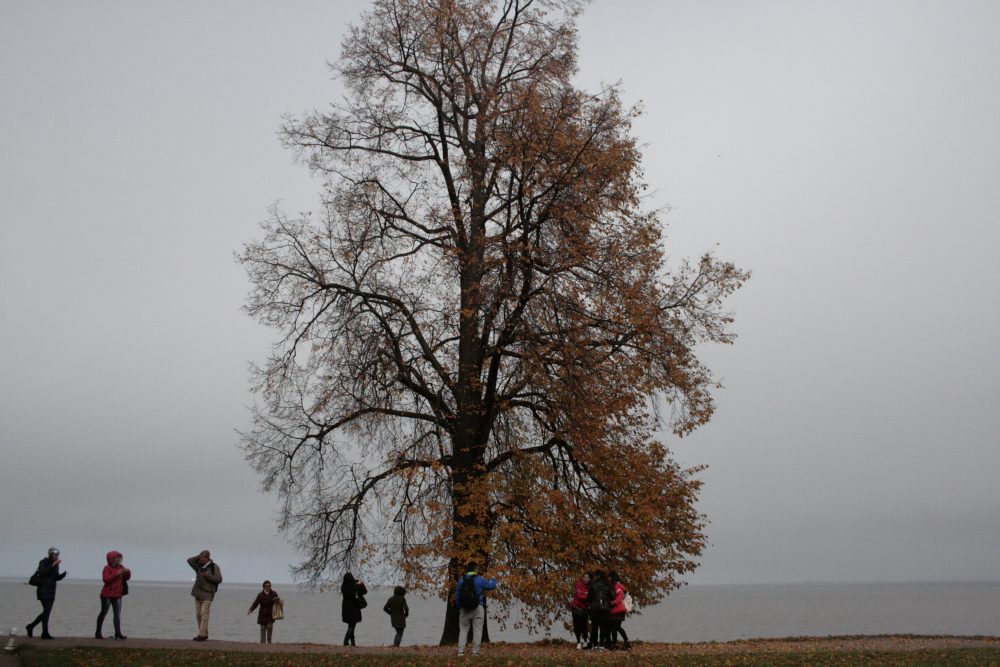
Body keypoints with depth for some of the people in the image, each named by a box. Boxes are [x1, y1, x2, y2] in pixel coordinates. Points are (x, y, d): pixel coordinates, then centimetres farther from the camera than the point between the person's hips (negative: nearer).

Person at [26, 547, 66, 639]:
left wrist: (65, 572, 0)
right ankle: (45, 633, -12)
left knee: (46, 612, 8)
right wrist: (52, 565, -31)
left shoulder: (56, 565, 13)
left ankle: (30, 626, 25)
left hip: (51, 592, 8)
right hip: (43, 591, -8)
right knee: (47, 611, -14)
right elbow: (42, 573, -25)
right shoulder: (43, 562, -8)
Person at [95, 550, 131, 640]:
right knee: (104, 613, 4)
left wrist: (128, 572, -7)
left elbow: (127, 578, 13)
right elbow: (106, 579, -22)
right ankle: (98, 633, 14)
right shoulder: (107, 568, -6)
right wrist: (116, 574, -28)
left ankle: (118, 633, -4)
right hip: (107, 594, -5)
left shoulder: (120, 567, 11)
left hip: (117, 595, 5)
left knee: (117, 614, -1)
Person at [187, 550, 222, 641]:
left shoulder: (214, 567, -6)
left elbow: (219, 579, -10)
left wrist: (208, 576, -19)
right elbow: (189, 561, 15)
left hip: (207, 595, -7)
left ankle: (202, 634, -13)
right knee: (198, 614, 6)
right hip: (198, 594, 7)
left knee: (204, 614, -12)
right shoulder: (199, 566, 12)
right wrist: (198, 556, 2)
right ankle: (204, 633, 12)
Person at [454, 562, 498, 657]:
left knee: (463, 630, 10)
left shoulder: (461, 580, 4)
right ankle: (475, 651, -1)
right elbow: (492, 585, 5)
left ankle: (461, 651, 2)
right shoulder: (479, 579, -7)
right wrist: (494, 580, 28)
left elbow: (457, 595, 9)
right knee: (477, 630, 2)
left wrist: (459, 608, 20)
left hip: (464, 609, 3)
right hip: (478, 608, -3)